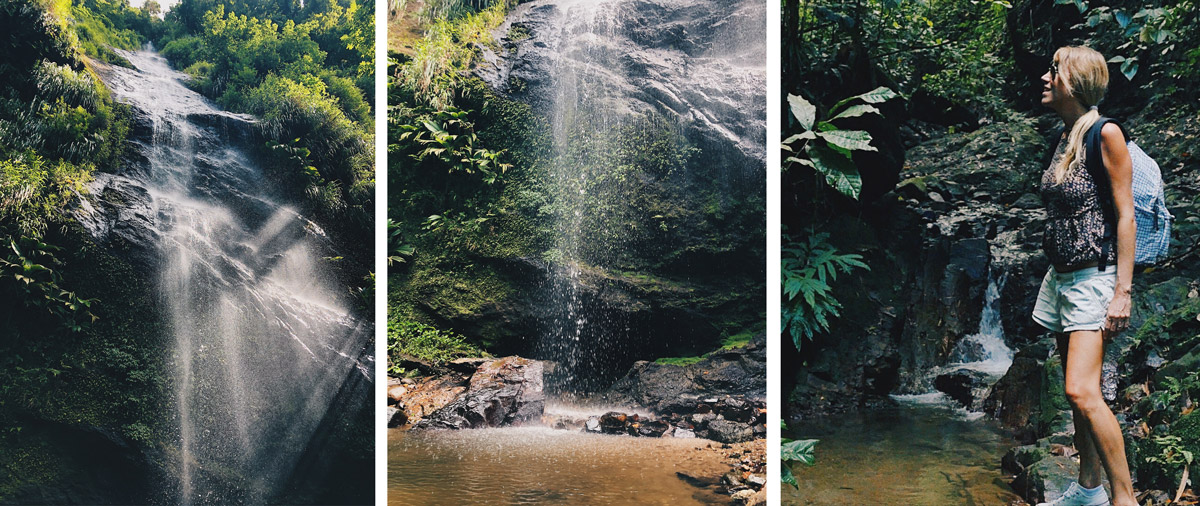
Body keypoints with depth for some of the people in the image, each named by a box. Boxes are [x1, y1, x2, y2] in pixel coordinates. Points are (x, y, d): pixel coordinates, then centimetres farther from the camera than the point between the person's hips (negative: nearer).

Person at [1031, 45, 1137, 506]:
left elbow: (1125, 216, -13)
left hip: (1094, 275, -8)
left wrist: (1122, 292, -17)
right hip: (1061, 275, 8)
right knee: (1080, 393, 12)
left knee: (1082, 391, -17)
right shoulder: (1065, 136, 13)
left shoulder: (1105, 134, -11)